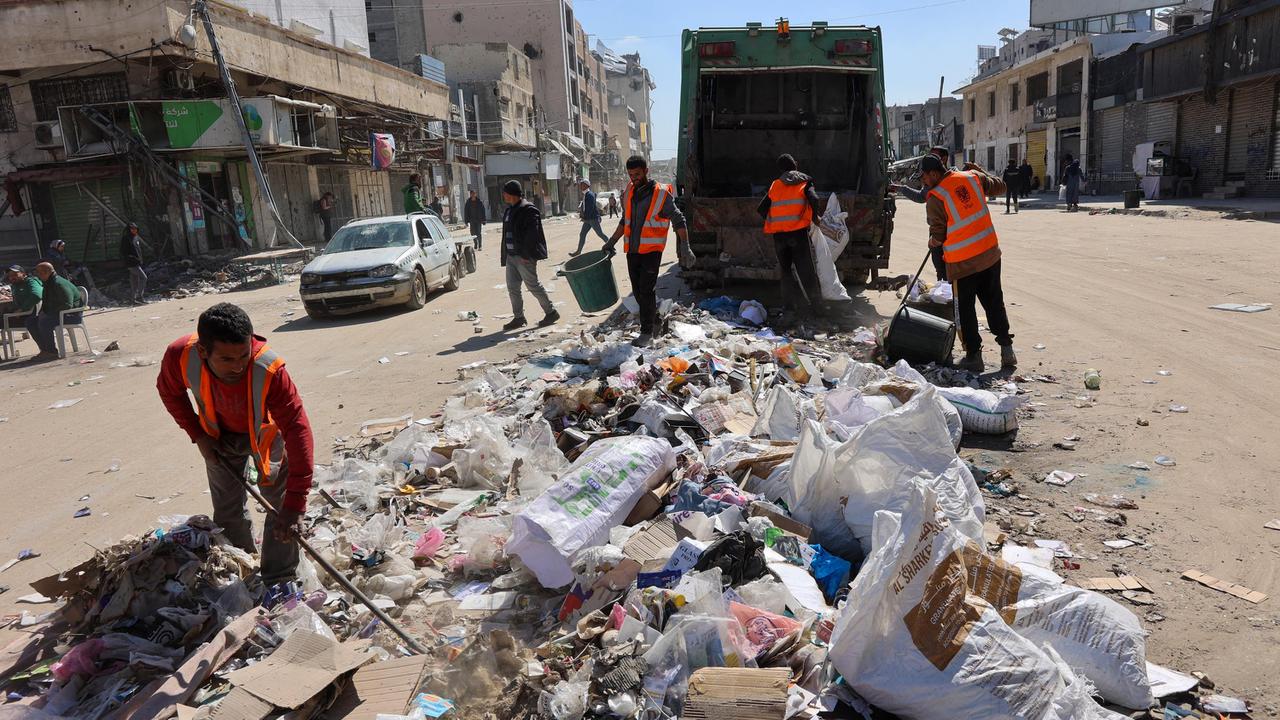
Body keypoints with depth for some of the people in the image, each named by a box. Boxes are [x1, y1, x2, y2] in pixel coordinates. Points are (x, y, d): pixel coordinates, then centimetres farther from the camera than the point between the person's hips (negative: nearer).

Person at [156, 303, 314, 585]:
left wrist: (294, 505, -46)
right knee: (228, 512, 12)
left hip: (266, 433, -2)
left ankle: (279, 583, 10)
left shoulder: (269, 369, -44)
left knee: (281, 506, -6)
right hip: (220, 436, 3)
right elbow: (170, 392, -7)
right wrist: (197, 434, -13)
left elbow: (298, 431, -44)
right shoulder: (180, 356, -35)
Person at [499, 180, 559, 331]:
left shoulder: (528, 210, -13)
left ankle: (551, 312, 8)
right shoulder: (509, 210, 16)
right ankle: (519, 317, 16)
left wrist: (526, 254, -23)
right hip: (511, 256, 9)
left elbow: (532, 234, -20)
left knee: (533, 286, -4)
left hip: (524, 257, -9)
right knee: (512, 287, 8)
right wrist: (505, 255, 16)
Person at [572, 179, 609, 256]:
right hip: (588, 218, 10)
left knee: (600, 233, -1)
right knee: (582, 234, 8)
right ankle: (578, 251, 12)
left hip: (593, 218, -10)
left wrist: (585, 217, -17)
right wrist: (582, 214, 4)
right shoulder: (585, 195, 12)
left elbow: (590, 208, -22)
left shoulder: (590, 195, -17)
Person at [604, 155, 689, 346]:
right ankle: (653, 322, 28)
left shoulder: (661, 193, -8)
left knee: (646, 291, -9)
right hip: (632, 250, 6)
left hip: (651, 250, -6)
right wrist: (612, 242, 17)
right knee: (638, 291, 11)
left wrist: (685, 247, -10)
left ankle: (647, 332, 0)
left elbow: (678, 221, -5)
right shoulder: (628, 193, 10)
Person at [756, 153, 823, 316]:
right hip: (798, 231, -2)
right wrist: (815, 218, 6)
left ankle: (791, 302, 14)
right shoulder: (805, 182, 9)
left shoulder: (775, 185, 15)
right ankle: (816, 305, -4)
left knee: (785, 269, 17)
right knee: (806, 270, 0)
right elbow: (814, 200, -10)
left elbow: (761, 209, 11)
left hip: (778, 234, 2)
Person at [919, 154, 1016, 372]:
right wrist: (978, 170, 29)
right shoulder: (972, 177, 1)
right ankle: (1006, 349, 20)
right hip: (990, 254, 6)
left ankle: (973, 355, 11)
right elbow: (999, 186, 18)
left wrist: (933, 242, 13)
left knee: (964, 308, 7)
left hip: (962, 262, -6)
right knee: (995, 303, 16)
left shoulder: (935, 198, -15)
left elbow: (938, 236, -10)